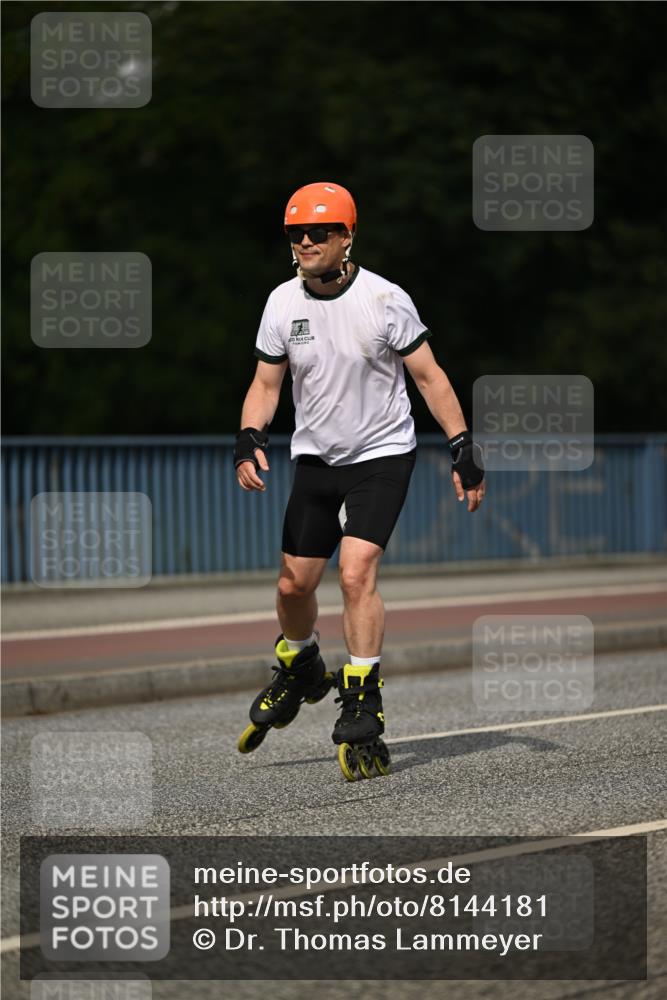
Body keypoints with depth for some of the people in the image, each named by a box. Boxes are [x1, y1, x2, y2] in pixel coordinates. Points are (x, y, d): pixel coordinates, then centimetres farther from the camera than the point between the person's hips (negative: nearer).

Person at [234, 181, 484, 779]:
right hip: (316, 458, 4)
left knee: (356, 572, -20)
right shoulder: (283, 304, -3)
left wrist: (463, 450, -11)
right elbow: (267, 384, 6)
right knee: (294, 583, 6)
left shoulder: (384, 300, -14)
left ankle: (362, 718, -15)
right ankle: (299, 673, 38)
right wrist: (249, 440, -12)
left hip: (383, 455, -4)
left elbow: (429, 376, -7)